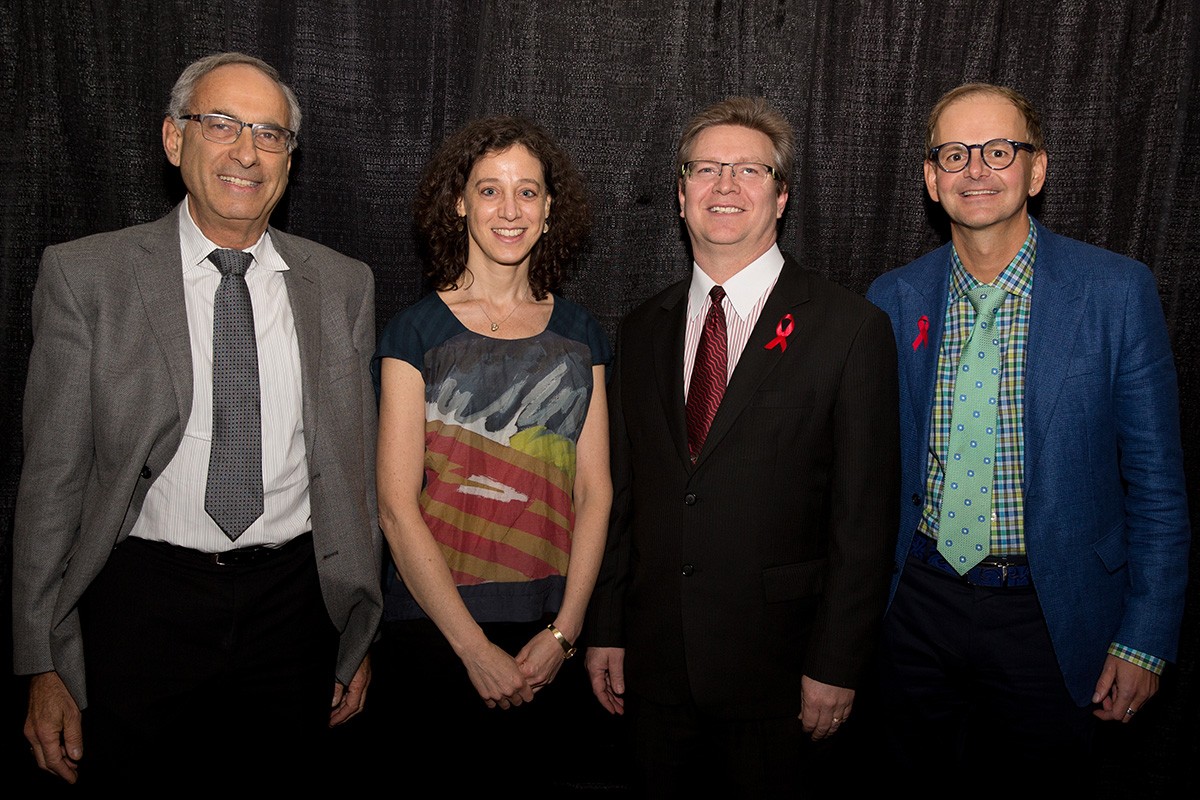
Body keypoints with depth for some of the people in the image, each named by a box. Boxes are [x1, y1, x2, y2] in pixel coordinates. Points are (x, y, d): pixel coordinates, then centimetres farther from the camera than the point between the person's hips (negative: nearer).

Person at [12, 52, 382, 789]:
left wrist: (360, 632, 8)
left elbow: (357, 466, 5)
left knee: (283, 776, 15)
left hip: (293, 598, 2)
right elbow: (54, 477, -2)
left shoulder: (343, 284, 3)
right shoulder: (85, 276, -3)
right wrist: (44, 665, -2)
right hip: (145, 596, -1)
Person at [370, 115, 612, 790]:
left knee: (551, 773, 11)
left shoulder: (580, 336, 5)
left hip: (552, 634, 3)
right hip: (435, 628, -2)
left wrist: (564, 632, -7)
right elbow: (398, 505, -8)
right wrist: (475, 648, -11)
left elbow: (594, 492, 3)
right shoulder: (417, 333, -4)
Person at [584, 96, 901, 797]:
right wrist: (606, 630, 7)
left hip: (778, 666, -3)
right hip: (655, 659, 4)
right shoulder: (646, 329, 6)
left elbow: (865, 516, -9)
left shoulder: (851, 328, -8)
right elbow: (623, 490, 8)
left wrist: (837, 665, -10)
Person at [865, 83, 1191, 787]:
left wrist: (1146, 638, -6)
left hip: (1050, 616, -2)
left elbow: (1155, 478, -5)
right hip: (920, 603, 2)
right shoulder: (893, 299, -1)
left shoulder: (1117, 291, -9)